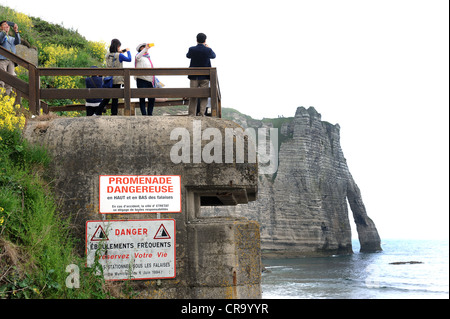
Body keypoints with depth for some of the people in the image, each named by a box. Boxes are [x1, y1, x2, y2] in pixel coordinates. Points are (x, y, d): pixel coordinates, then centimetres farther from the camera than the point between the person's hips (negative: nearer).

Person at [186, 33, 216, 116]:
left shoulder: (192, 49, -8)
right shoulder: (208, 50, -10)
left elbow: (188, 56, 14)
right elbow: (213, 56, 12)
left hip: (194, 76, 1)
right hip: (205, 77, -1)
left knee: (193, 96, 7)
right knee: (204, 96, 4)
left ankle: (192, 115, 4)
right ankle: (201, 114, -4)